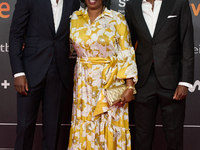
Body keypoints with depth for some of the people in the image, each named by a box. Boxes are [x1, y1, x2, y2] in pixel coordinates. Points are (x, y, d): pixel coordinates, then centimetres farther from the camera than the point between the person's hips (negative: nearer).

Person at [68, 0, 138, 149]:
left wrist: (129, 87, -11)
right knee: (83, 127, 8)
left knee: (110, 128, 3)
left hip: (111, 82, -3)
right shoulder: (75, 18, 6)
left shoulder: (117, 19, -4)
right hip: (84, 83, 3)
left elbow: (126, 54, -6)